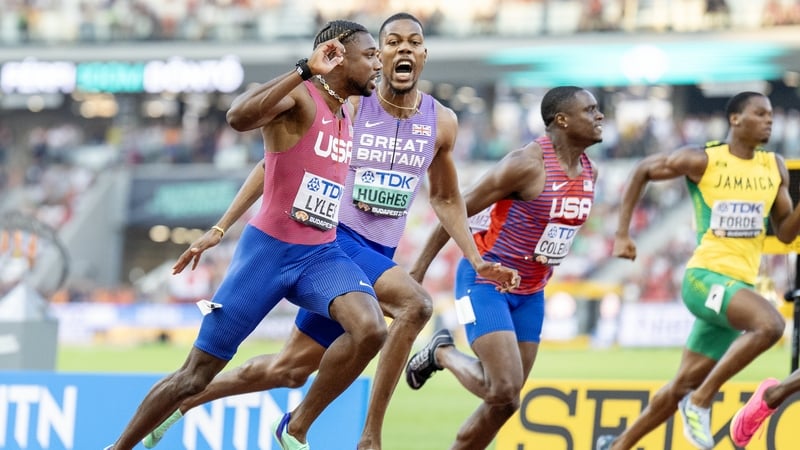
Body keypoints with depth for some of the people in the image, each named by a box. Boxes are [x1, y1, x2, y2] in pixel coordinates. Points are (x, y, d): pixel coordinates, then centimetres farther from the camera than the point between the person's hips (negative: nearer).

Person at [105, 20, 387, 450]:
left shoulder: (346, 120, 13)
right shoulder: (297, 96, -12)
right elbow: (239, 116, -34)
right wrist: (306, 70, -36)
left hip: (320, 253, 6)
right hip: (268, 250, -6)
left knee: (371, 329, -25)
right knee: (196, 373, 1)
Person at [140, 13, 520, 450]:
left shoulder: (441, 122, 5)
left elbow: (445, 199, 21)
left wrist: (476, 261, 9)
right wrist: (219, 229, -4)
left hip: (377, 256, 6)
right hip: (332, 239, -6)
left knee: (290, 369, 9)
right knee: (415, 304, -32)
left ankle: (182, 402, 30)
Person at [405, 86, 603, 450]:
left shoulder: (588, 172, 3)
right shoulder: (527, 164, -21)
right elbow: (458, 210, -14)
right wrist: (418, 269, -11)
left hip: (530, 292, 8)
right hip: (486, 282, -8)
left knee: (505, 400, 5)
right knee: (504, 392, -17)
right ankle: (442, 354, 10)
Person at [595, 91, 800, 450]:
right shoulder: (700, 160, -6)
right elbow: (642, 171, 8)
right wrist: (622, 234, 3)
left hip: (738, 286, 6)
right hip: (705, 277, -6)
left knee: (684, 384, 12)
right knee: (770, 324, -32)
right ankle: (700, 400, -19)